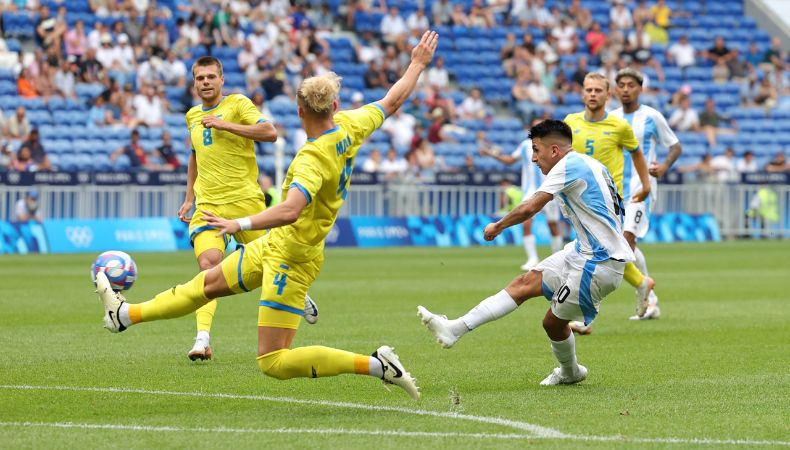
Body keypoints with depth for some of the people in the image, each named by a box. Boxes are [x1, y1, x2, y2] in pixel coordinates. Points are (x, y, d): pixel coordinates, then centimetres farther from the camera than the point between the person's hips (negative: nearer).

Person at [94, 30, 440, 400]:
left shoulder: (313, 159, -30)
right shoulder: (349, 127, -7)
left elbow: (289, 211, -46)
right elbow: (392, 101, 9)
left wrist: (240, 224, -50)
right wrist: (417, 64, 24)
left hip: (291, 258, -10)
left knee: (274, 363, -8)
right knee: (209, 282, 23)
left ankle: (376, 364, -9)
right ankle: (127, 315, 40)